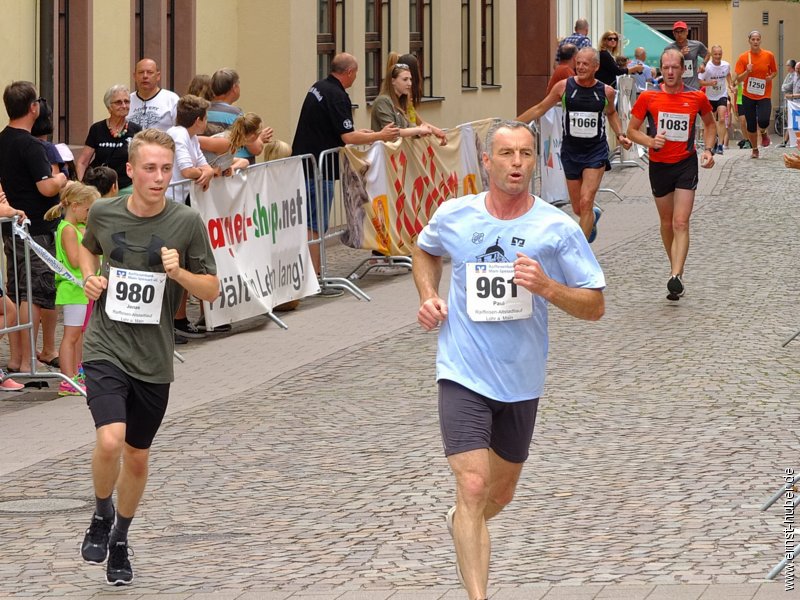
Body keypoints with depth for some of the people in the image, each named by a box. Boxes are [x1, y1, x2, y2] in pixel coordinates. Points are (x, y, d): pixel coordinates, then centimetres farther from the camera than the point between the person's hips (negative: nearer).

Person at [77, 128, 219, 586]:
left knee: (137, 457, 13)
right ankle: (102, 515, 8)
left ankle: (120, 539, 37)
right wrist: (90, 277, 0)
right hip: (106, 348, -1)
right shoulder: (103, 213, -3)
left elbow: (212, 290, -1)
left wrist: (178, 272, -19)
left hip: (153, 359, 1)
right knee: (110, 440, -22)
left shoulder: (187, 222, -7)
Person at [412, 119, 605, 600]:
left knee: (501, 494, 19)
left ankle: (461, 526, 53)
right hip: (464, 375, -2)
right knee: (473, 486, -17)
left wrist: (547, 287, -23)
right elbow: (425, 250, 22)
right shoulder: (453, 216, -3)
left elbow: (596, 307, -6)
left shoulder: (558, 228, -7)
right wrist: (429, 296, 3)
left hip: (522, 380, 2)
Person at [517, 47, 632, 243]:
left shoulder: (606, 91, -3)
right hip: (570, 151, 2)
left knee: (586, 203, -15)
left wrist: (620, 135, 6)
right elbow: (539, 109, 7)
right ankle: (594, 215, 47)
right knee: (578, 209, 10)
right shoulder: (564, 87, -4)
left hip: (596, 152, -2)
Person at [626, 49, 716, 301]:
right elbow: (632, 130, 3)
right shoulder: (648, 97, -5)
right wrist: (651, 141, -17)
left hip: (686, 164, -2)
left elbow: (709, 123, 17)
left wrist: (708, 150, 2)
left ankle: (676, 277, -23)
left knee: (681, 223, -13)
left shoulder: (697, 97, -3)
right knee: (667, 223, 13)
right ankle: (675, 269, 30)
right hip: (659, 164, 2)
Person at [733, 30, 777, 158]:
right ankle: (754, 149, 25)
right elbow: (738, 79, -4)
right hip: (748, 96, 1)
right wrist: (747, 71, -22)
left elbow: (775, 72, 11)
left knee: (763, 121, -19)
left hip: (764, 95, -1)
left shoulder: (769, 56, -3)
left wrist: (771, 77, -10)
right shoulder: (743, 57, -4)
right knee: (751, 125, 3)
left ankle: (763, 133, 18)